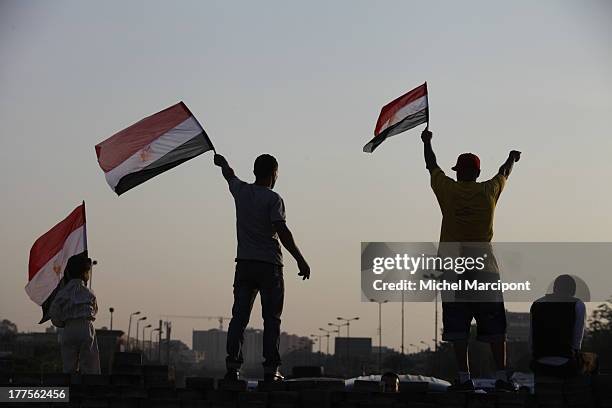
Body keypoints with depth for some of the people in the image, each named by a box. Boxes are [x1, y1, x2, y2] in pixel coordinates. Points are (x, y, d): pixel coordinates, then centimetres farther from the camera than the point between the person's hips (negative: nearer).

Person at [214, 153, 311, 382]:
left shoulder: (241, 191, 8)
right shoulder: (273, 199, -7)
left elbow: (229, 174, 31)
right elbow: (282, 231, -16)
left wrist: (221, 161, 53)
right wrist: (300, 260, -15)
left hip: (244, 264, 5)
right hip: (269, 265, -5)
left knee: (239, 317, 3)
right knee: (271, 319, -1)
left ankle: (233, 367, -5)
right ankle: (270, 370, -5)